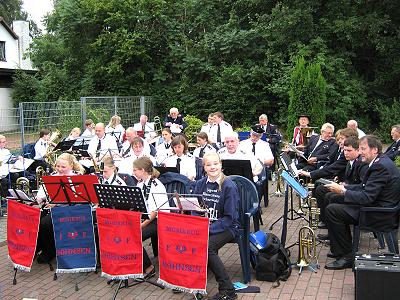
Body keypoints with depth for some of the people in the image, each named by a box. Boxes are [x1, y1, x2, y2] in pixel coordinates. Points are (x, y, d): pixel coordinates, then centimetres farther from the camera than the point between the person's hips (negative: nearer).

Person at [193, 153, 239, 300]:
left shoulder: (229, 186, -11)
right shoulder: (200, 184, 7)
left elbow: (229, 217, -13)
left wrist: (209, 229, -22)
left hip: (227, 227, -5)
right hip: (203, 225, 5)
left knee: (206, 247, -31)